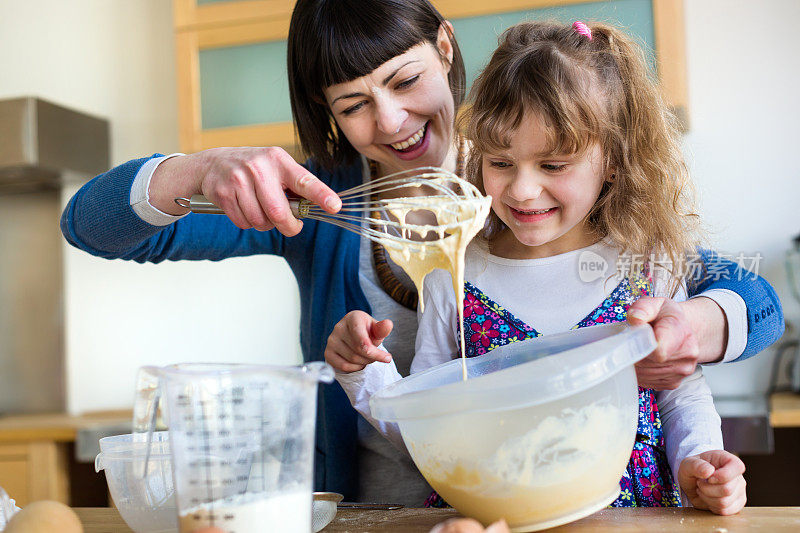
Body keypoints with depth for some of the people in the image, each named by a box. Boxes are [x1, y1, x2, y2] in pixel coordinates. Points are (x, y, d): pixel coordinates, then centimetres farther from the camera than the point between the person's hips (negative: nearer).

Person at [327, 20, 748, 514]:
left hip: (631, 513, 1)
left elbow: (683, 390, 10)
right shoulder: (453, 282, 1)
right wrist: (366, 375, -11)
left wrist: (696, 462, -9)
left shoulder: (648, 267, 1)